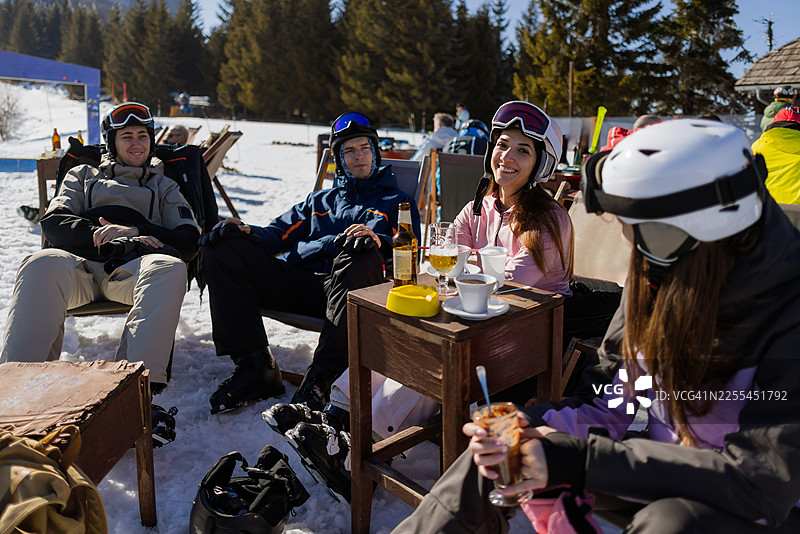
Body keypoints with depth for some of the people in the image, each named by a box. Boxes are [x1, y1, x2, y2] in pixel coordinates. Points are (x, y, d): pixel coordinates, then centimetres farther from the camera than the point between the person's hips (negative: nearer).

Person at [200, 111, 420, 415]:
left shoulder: (396, 202, 23)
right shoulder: (319, 201, 35)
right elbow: (279, 233, 22)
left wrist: (376, 240, -24)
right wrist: (246, 231, -2)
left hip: (343, 287, -4)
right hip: (296, 282, 4)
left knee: (360, 257, -39)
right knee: (221, 249, -12)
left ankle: (320, 379, -36)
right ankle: (255, 365, -18)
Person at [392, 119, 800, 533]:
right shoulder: (657, 276, -9)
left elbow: (764, 478, -30)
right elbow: (610, 397, -3)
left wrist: (579, 460, -33)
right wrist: (539, 424, -24)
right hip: (665, 463, 5)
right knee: (501, 448, -10)